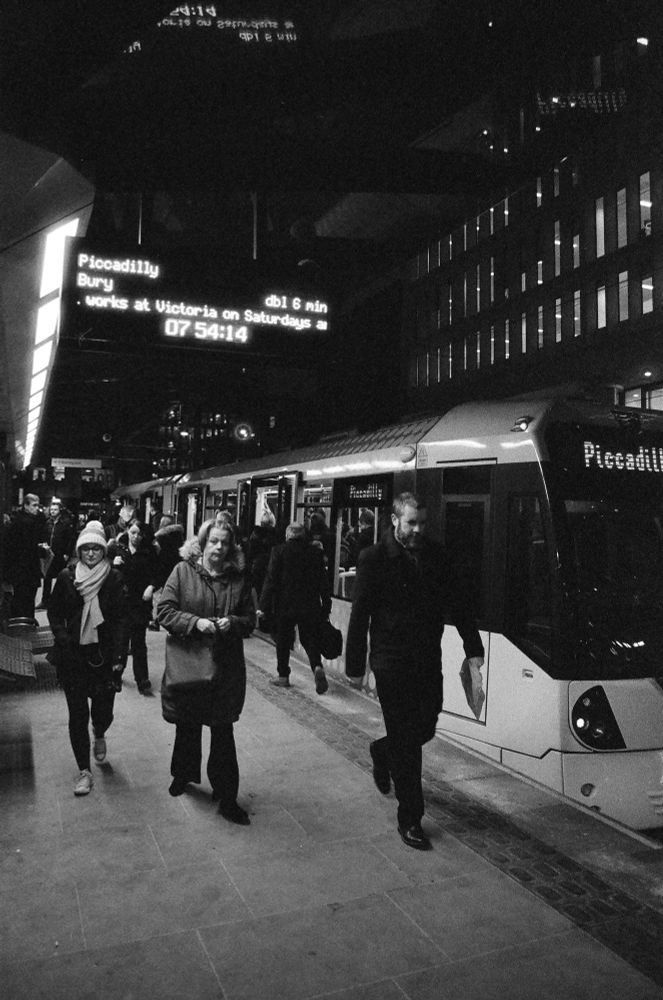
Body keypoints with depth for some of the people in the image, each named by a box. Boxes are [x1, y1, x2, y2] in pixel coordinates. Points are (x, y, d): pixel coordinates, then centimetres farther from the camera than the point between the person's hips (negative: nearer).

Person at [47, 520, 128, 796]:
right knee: (77, 713, 2)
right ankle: (84, 771, 16)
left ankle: (99, 735, 42)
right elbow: (54, 612, 6)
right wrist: (62, 637, -8)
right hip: (72, 655, 0)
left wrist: (117, 655, -8)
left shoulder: (114, 578, -3)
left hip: (103, 655, 0)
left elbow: (121, 618, -2)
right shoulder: (66, 576, -1)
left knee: (103, 709, 4)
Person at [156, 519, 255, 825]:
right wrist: (195, 621, -21)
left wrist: (232, 622, -16)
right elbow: (164, 611, -8)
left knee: (223, 733, 3)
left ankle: (227, 798, 14)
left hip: (225, 667, 0)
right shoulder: (183, 571, -5)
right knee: (187, 726, 19)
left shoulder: (239, 578, 0)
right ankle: (184, 774, 45)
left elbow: (250, 620, 5)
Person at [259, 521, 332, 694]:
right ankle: (317, 667, -13)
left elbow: (271, 580, -8)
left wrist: (264, 605, -3)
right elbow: (324, 583, 4)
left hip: (284, 605, -2)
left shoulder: (279, 551, -6)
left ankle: (283, 676, 20)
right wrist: (326, 607, 11)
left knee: (283, 641, 12)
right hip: (310, 606, 2)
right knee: (310, 639, 10)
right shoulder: (316, 552, 2)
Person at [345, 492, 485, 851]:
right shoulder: (374, 558, -11)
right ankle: (409, 820, 17)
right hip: (392, 664, -5)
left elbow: (456, 604, 7)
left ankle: (382, 751, 46)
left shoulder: (434, 554, 3)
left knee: (425, 729, 15)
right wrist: (356, 666, -7)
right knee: (406, 745, 2)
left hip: (428, 660, 5)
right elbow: (359, 616, -9)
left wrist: (473, 649, 2)